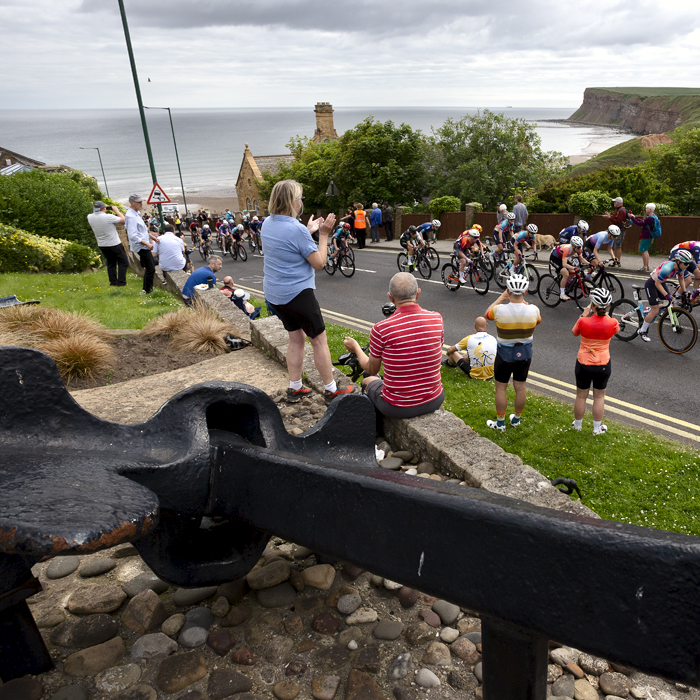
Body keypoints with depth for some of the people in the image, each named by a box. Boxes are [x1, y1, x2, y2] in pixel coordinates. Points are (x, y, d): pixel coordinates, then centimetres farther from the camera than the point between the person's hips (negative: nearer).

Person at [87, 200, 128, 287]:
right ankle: (121, 282, 0)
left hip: (102, 245, 6)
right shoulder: (108, 217, -23)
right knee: (123, 262, 7)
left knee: (110, 263, 19)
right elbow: (123, 220, -11)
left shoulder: (90, 217, -5)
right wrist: (116, 210, 1)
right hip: (114, 244, -6)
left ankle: (113, 282, 17)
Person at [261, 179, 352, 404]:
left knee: (296, 338, 18)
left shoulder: (267, 223, 4)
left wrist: (309, 230, 18)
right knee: (319, 340, 4)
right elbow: (319, 263, -15)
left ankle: (295, 388, 22)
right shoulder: (297, 229, -21)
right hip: (297, 293, -8)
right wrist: (324, 235, -7)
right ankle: (331, 390, 12)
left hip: (274, 293, 8)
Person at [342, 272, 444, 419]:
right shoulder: (437, 319, -9)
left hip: (398, 408, -3)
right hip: (435, 401, 4)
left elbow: (371, 370, -3)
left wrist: (355, 347, 17)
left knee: (368, 380, 30)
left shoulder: (380, 329, -20)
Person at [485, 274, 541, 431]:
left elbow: (488, 313, 0)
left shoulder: (499, 310, -25)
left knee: (501, 388, 12)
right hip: (525, 355, 3)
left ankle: (500, 422, 23)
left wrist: (502, 297, 8)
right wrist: (523, 301, 14)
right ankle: (516, 419, 35)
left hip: (504, 355, -3)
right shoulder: (533, 310, -17)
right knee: (521, 387, 18)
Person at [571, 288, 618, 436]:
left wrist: (584, 314, 5)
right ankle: (597, 428, 27)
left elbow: (574, 332, 2)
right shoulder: (612, 323, -17)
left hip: (583, 364, -1)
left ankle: (577, 424, 33)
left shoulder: (583, 321, -21)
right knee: (599, 397, 17)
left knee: (581, 396, 16)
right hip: (603, 365, 1)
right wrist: (605, 313, 9)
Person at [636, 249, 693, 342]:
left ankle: (647, 316, 25)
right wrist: (666, 295, -31)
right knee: (655, 310, -10)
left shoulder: (681, 266, -12)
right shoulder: (667, 268, -36)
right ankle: (642, 331, 4)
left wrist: (684, 292, 7)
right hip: (652, 284, -8)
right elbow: (657, 284, -28)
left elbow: (681, 278, 8)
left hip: (661, 283, 8)